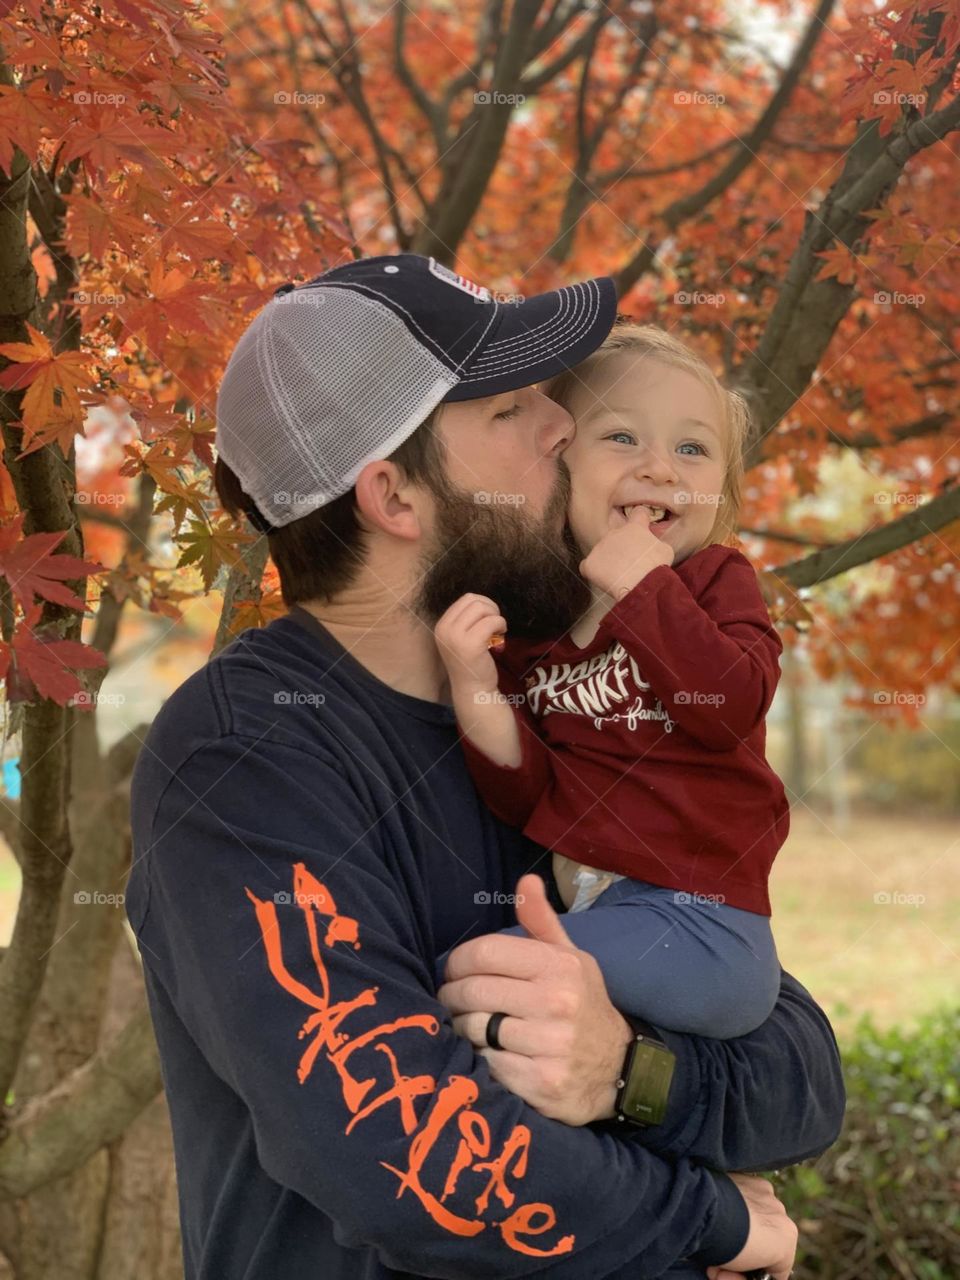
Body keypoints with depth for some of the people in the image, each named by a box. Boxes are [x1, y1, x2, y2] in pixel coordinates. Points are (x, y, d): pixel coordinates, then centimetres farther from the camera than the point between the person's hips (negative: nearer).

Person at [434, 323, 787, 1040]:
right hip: (571, 907, 5)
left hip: (689, 916, -5)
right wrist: (477, 691, -12)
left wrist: (644, 586, -15)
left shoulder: (716, 581, 4)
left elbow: (733, 709, -16)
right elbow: (529, 798, 3)